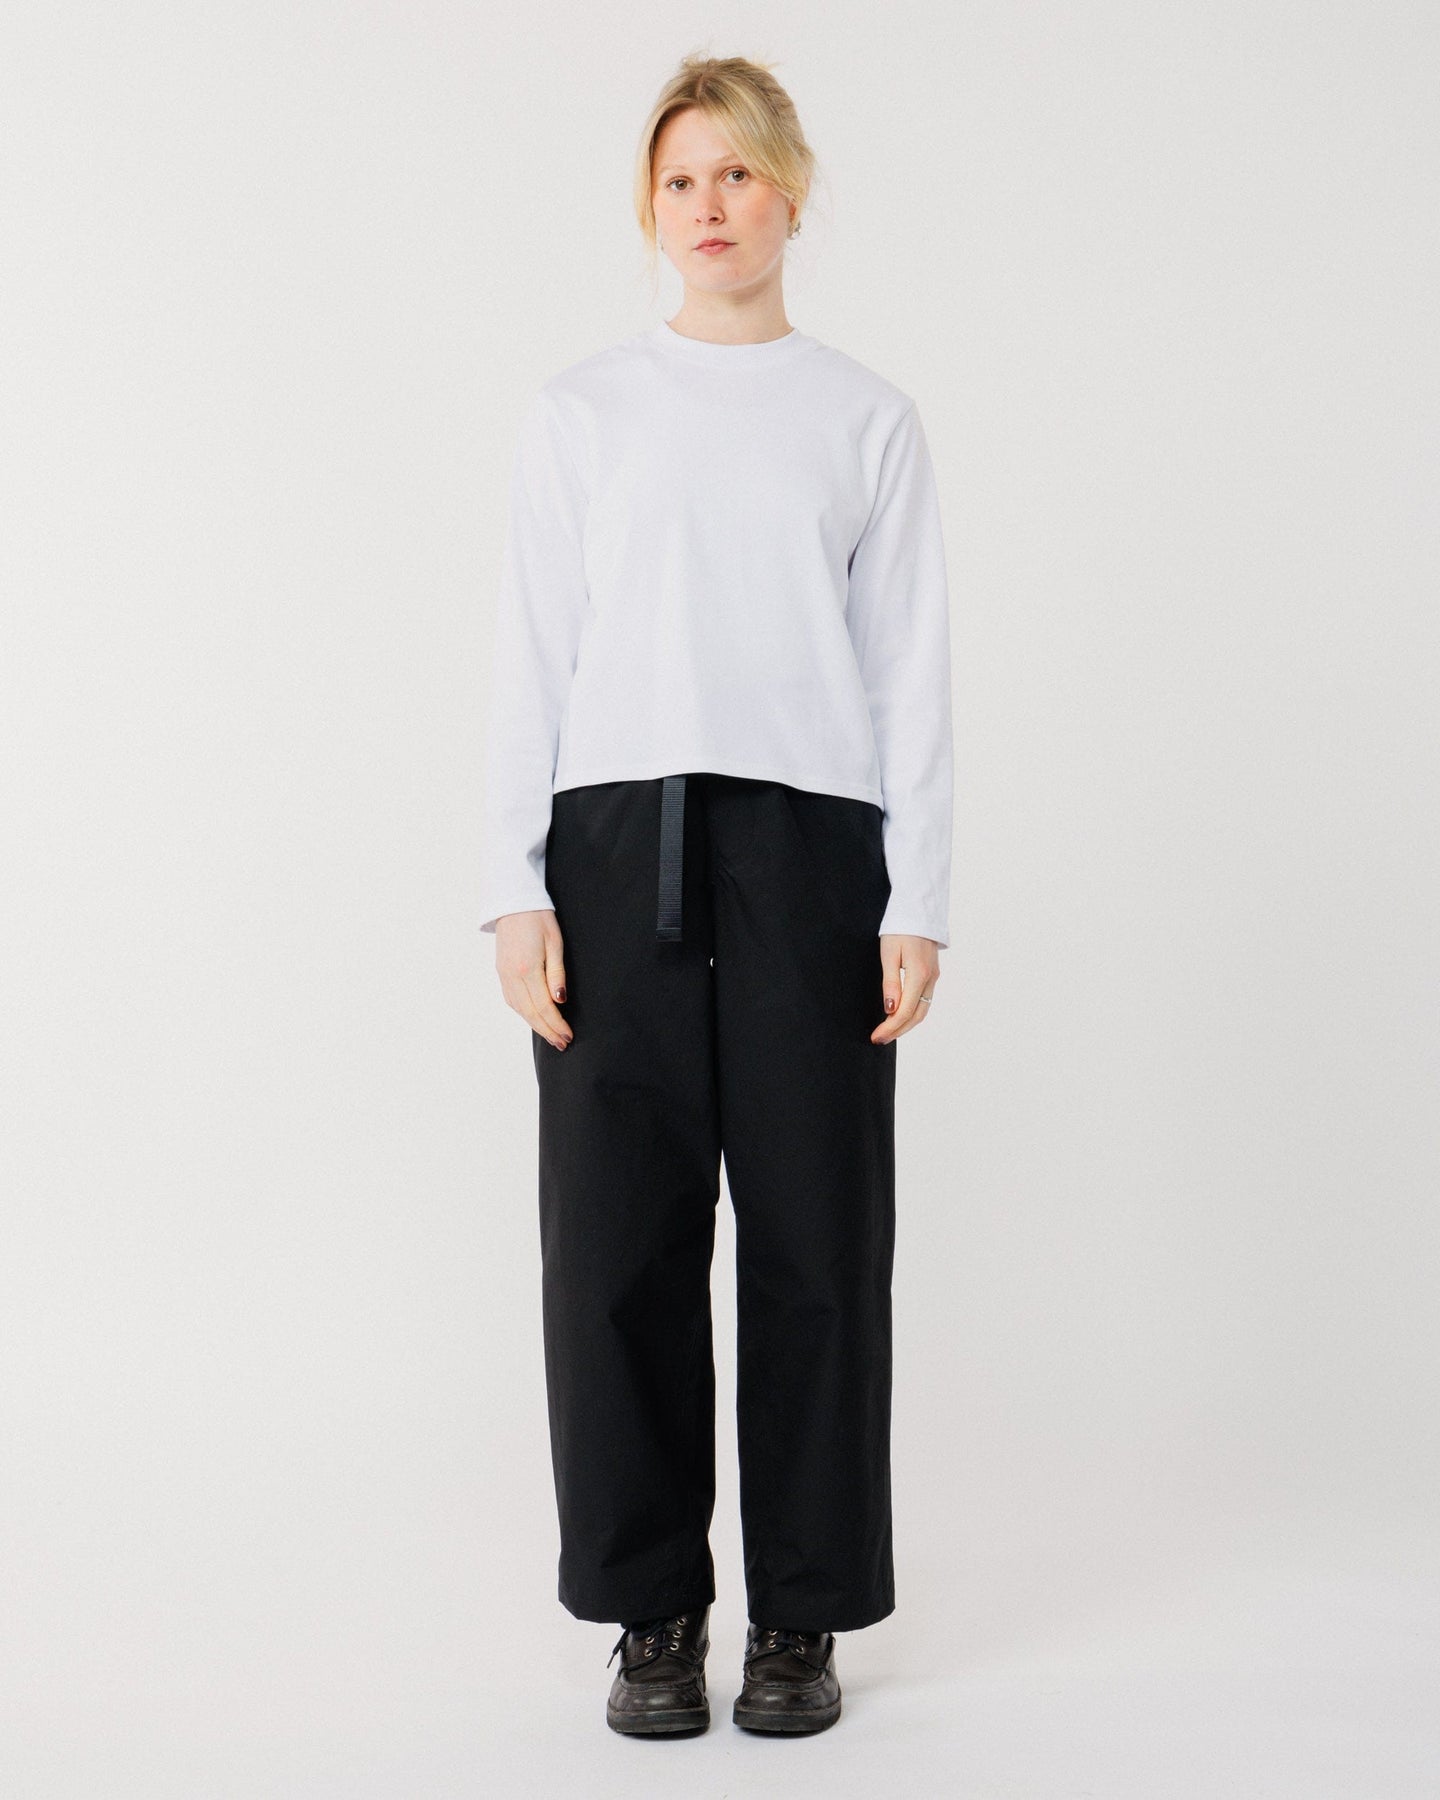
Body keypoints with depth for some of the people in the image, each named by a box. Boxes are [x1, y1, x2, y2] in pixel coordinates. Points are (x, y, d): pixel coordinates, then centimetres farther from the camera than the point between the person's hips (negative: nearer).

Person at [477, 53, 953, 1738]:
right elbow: (531, 660, 6)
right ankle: (653, 1607, 17)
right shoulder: (580, 412, 10)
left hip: (807, 843, 0)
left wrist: (916, 905, -1)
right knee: (622, 1235, 2)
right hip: (619, 842, 1)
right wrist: (518, 890, -2)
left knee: (815, 1238, 2)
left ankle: (800, 1614, 17)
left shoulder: (867, 418, 9)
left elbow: (911, 672, 6)